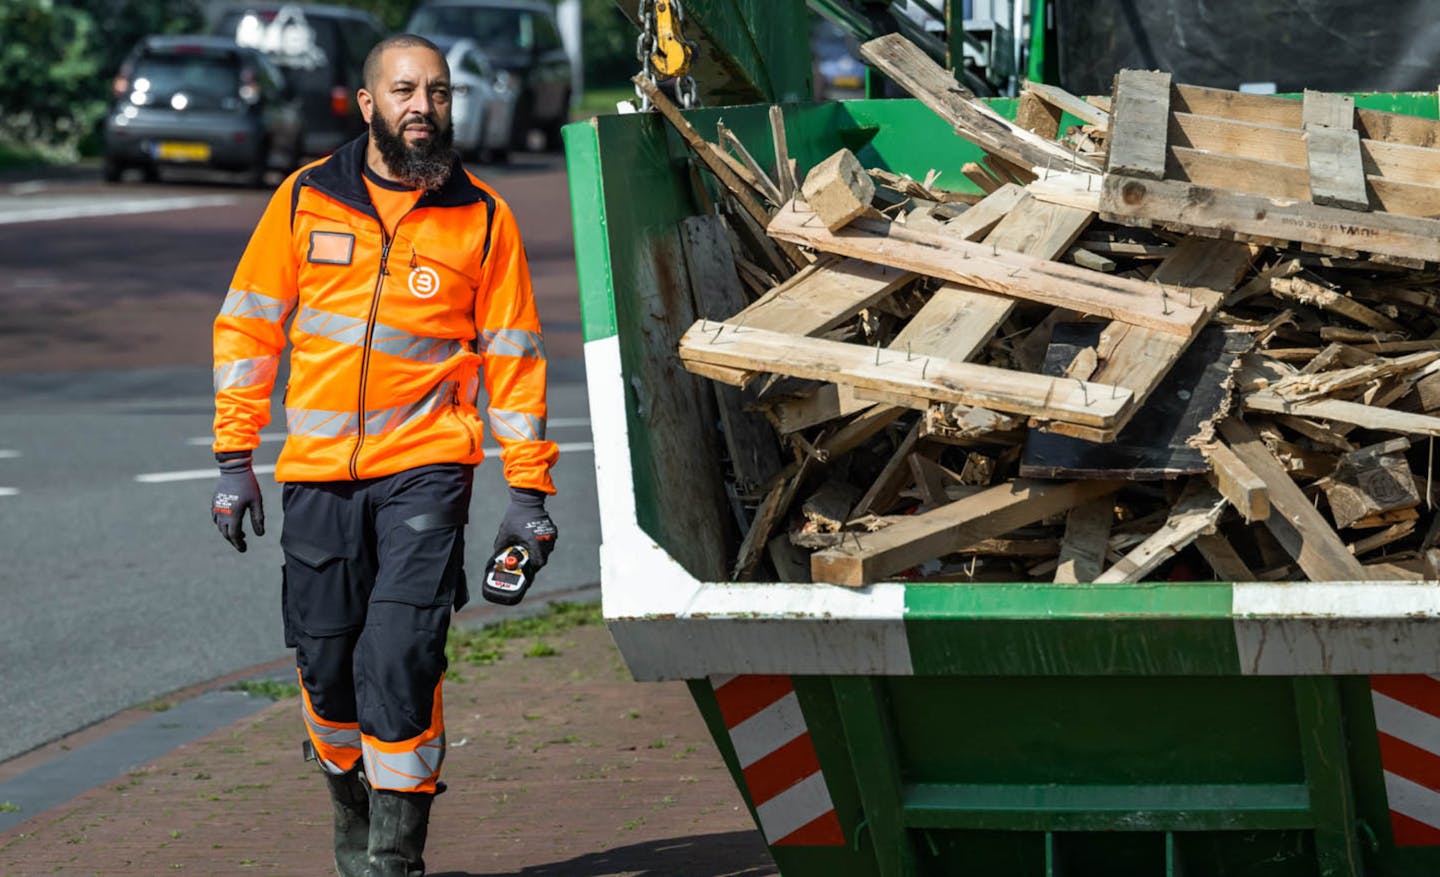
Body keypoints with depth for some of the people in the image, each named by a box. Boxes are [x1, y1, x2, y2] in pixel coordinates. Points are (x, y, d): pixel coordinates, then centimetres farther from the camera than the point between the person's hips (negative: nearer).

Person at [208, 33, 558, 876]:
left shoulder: (482, 217, 3)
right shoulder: (307, 200, 4)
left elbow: (513, 356, 6)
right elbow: (248, 326, 9)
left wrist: (528, 490, 2)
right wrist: (236, 459, 5)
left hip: (426, 468, -2)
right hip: (318, 473, 2)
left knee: (401, 659, -14)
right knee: (326, 663, 6)